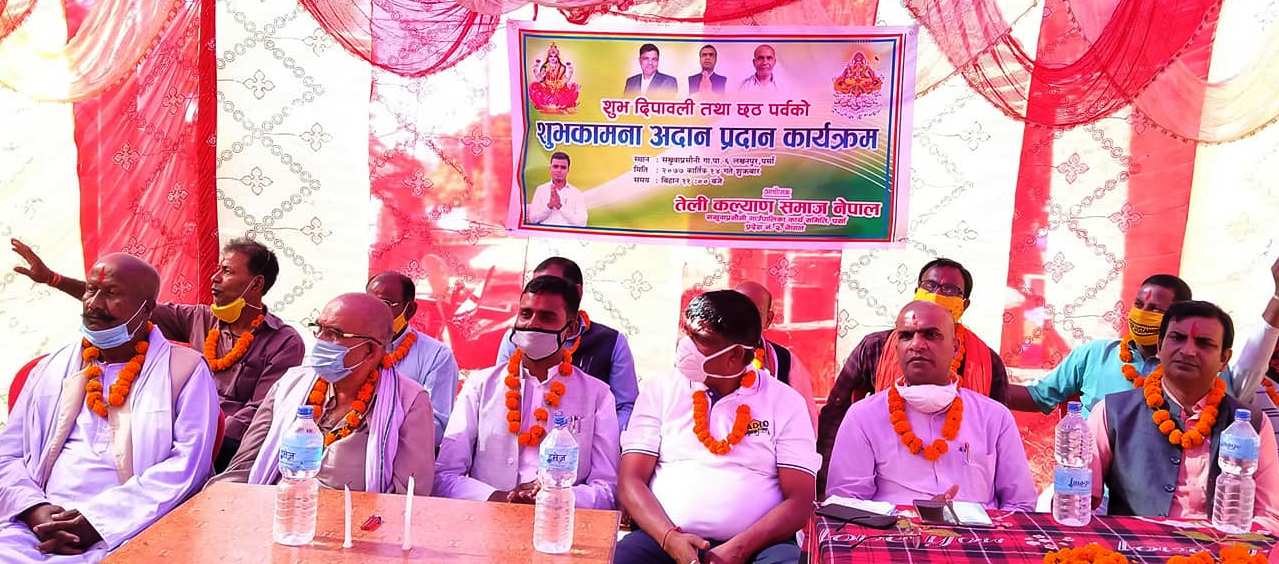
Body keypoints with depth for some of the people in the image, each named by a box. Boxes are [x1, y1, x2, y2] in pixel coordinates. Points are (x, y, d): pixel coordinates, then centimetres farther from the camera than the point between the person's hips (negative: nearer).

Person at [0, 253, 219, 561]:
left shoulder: (185, 369, 2)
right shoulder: (52, 368, 17)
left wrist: (100, 518, -14)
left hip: (124, 531, -4)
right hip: (38, 524, 4)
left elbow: (188, 461, -7)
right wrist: (37, 510, -5)